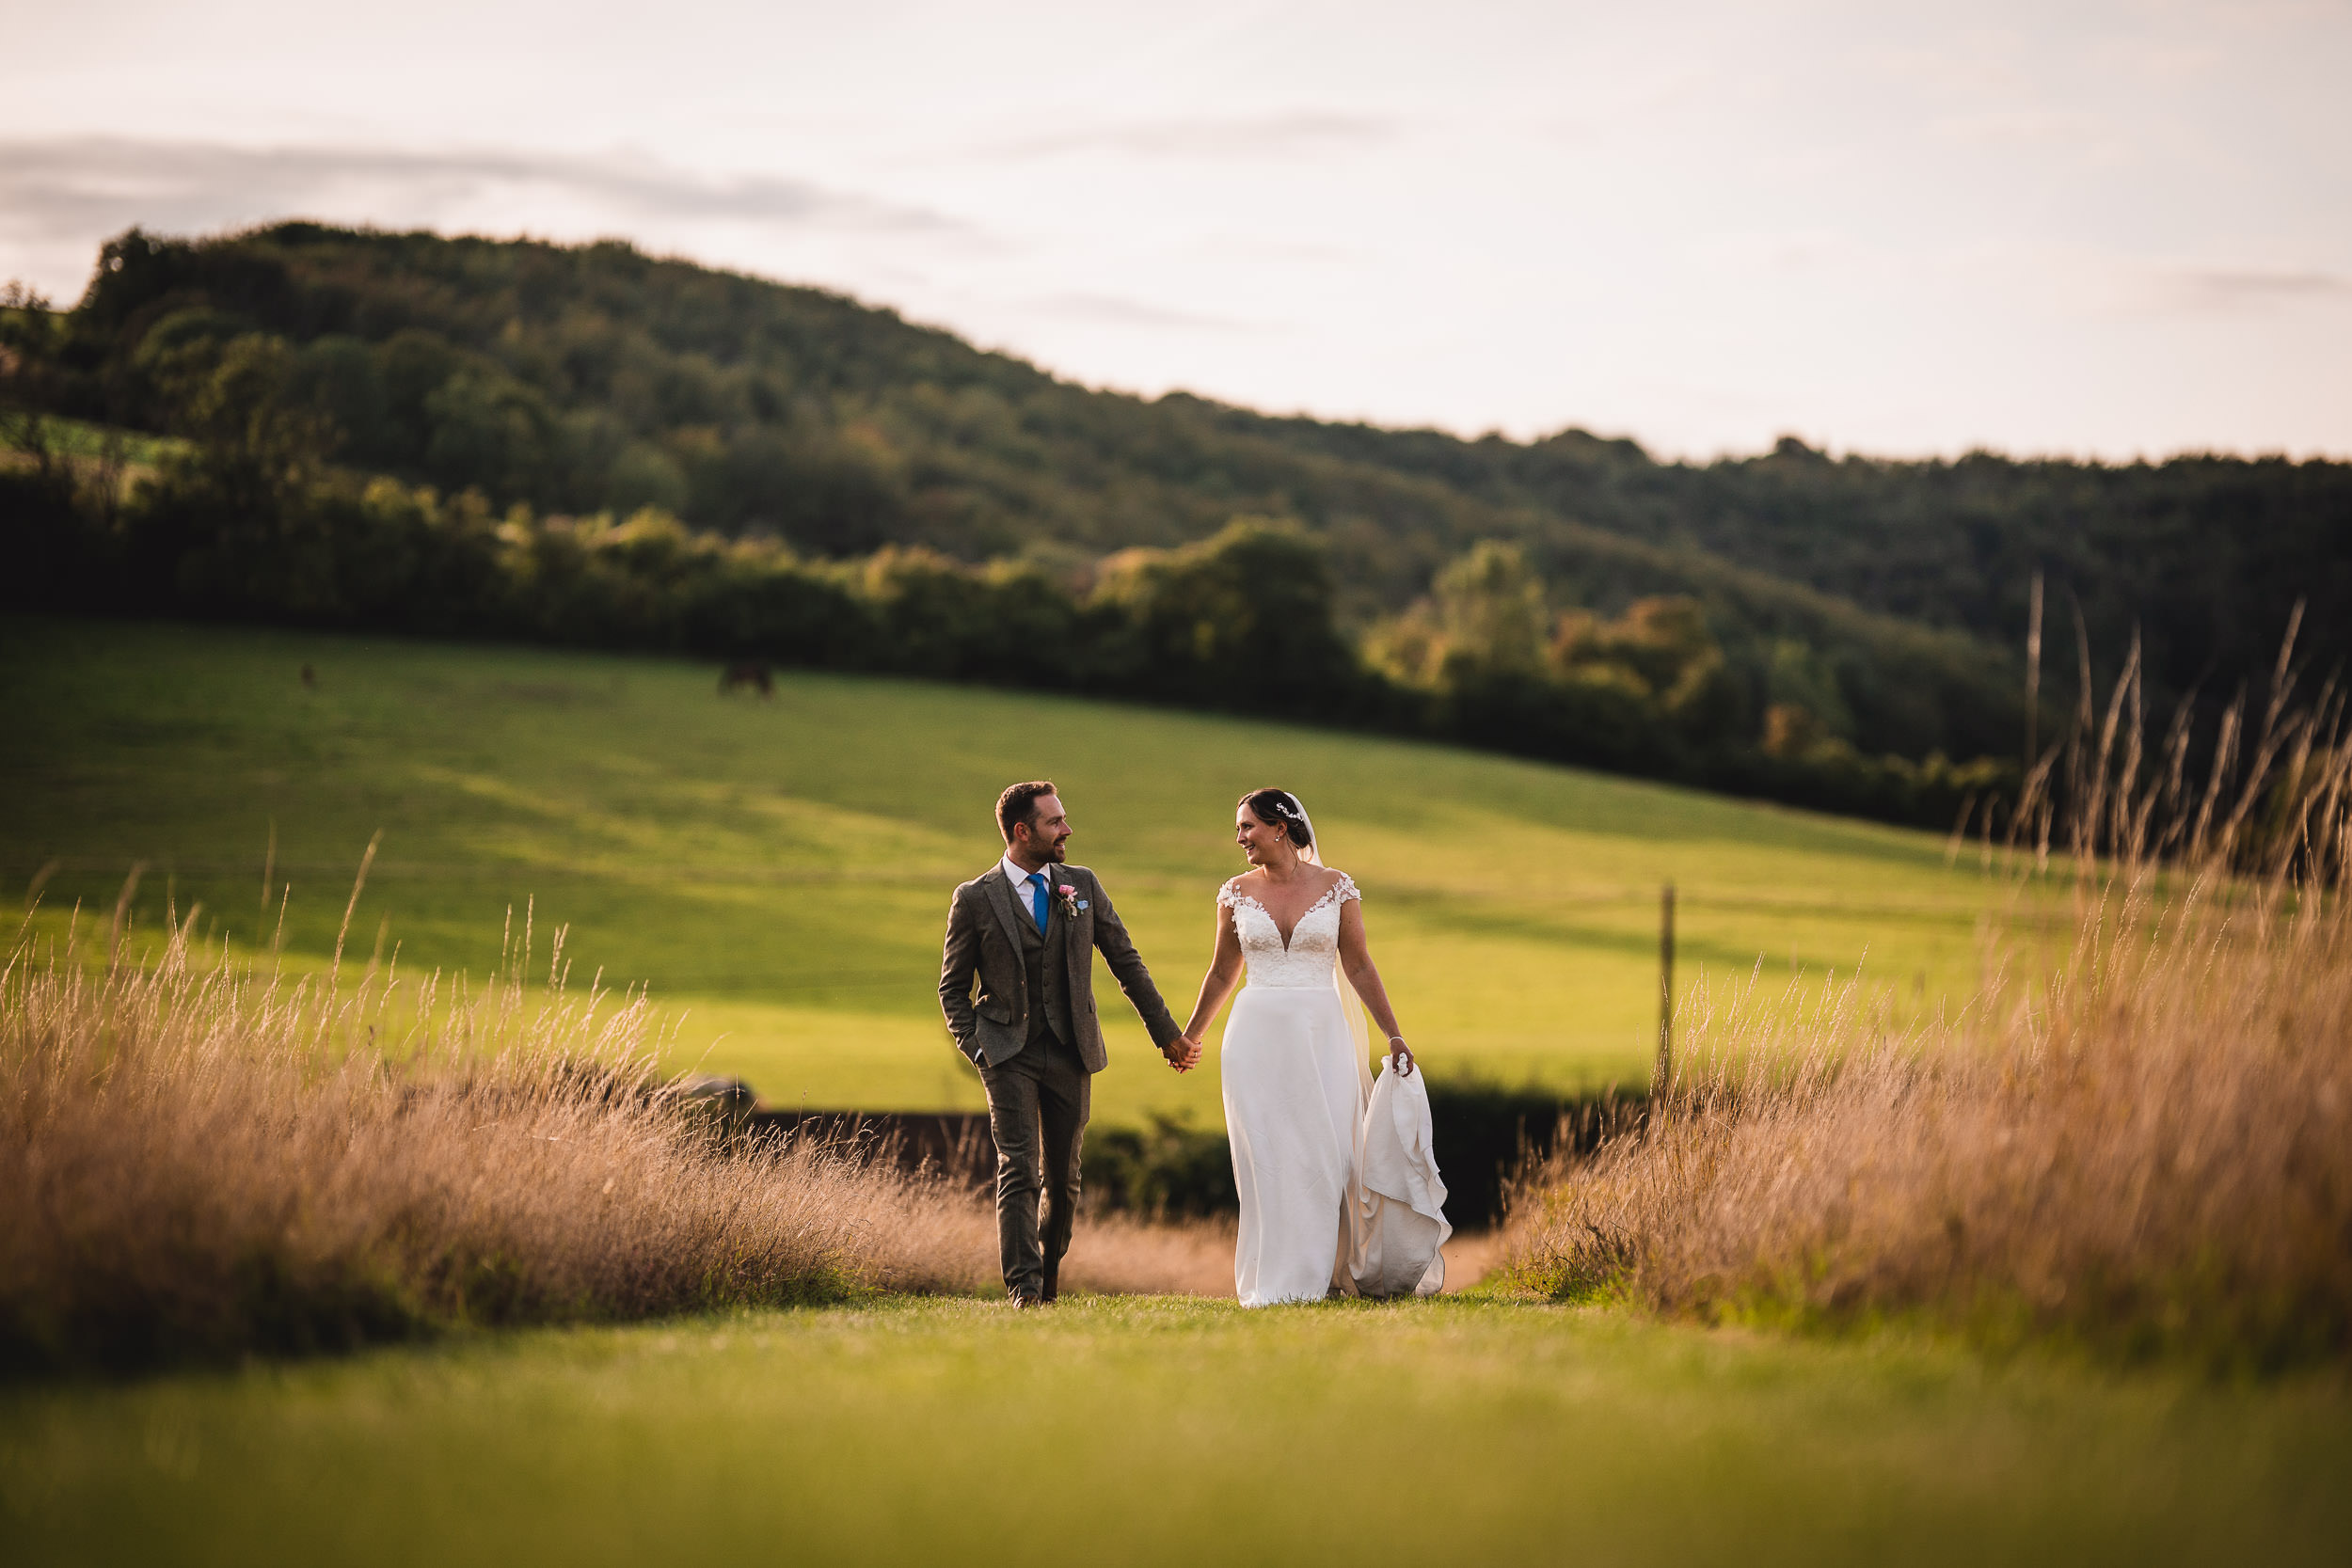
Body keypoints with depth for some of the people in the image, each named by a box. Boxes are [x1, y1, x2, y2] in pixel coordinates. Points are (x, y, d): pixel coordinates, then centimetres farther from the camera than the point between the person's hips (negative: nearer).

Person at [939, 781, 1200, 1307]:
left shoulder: (1083, 885, 7)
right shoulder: (974, 899, -1)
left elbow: (1126, 961, 12)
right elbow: (953, 987, 6)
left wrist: (1167, 1033, 12)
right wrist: (976, 1049, -7)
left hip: (1072, 1052, 3)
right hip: (1010, 1054, -3)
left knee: (1063, 1177, 7)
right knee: (1019, 1170, -14)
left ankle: (1049, 1277, 25)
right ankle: (1024, 1290, -15)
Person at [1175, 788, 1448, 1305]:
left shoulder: (1336, 888, 0)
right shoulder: (1236, 894, 5)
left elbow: (1359, 967, 3)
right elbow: (1223, 973, 16)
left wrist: (1393, 1033, -2)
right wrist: (1188, 1037, 21)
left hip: (1321, 1035, -1)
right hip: (1257, 1038, 1)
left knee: (1324, 1156, -2)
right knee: (1266, 1160, -1)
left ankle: (1320, 1275, 9)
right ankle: (1274, 1281, 5)